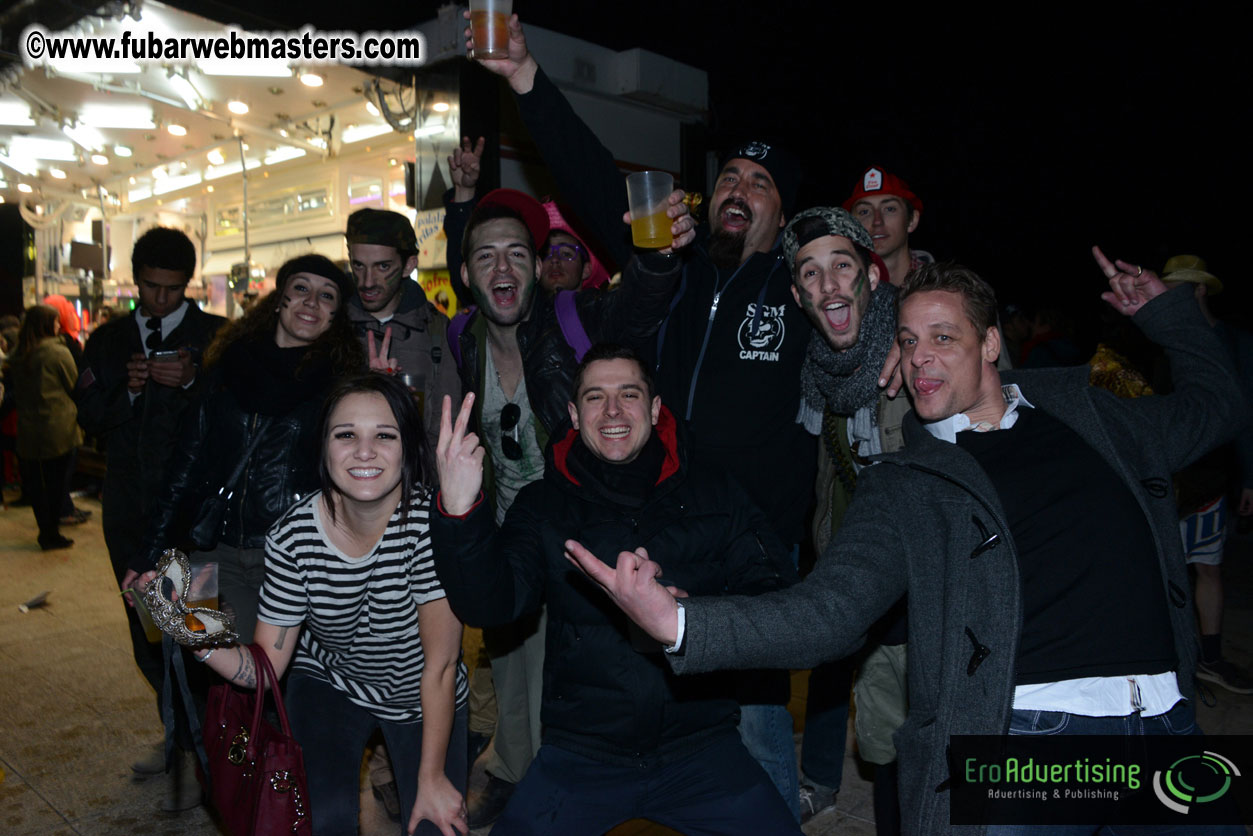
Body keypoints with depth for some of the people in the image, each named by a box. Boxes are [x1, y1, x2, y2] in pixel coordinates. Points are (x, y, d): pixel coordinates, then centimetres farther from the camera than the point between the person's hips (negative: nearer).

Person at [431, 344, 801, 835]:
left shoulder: (713, 495, 2)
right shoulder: (543, 505, 1)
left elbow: (775, 598, -3)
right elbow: (491, 605, -12)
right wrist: (459, 512, -30)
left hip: (700, 745, 1)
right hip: (580, 753, 0)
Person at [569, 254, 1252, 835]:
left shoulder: (1082, 410, 15)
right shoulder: (901, 485, 3)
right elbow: (827, 610, -9)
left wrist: (1163, 309, 25)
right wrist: (680, 623, -23)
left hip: (1162, 711, 4)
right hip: (1026, 725, -3)